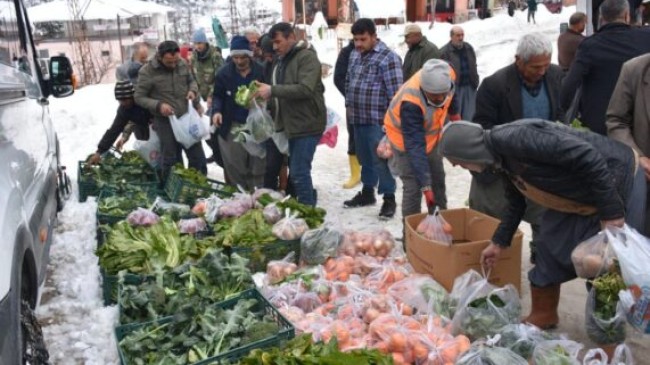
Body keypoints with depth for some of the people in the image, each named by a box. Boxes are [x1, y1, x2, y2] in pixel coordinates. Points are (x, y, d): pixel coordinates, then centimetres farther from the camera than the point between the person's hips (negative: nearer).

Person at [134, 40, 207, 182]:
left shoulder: (182, 64, -3)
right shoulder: (147, 72, -14)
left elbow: (191, 80, 15)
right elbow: (139, 97, -7)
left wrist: (193, 90, -8)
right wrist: (158, 105, -23)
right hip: (165, 122, -4)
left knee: (198, 157, 13)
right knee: (171, 160, 8)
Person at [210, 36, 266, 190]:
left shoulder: (260, 71, -5)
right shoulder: (224, 73, -4)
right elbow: (218, 95, 5)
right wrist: (216, 111, -13)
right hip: (232, 127, 0)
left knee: (258, 167, 11)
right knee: (234, 167, 9)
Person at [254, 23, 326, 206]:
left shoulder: (307, 57, -12)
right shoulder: (282, 60, 16)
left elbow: (305, 89, -26)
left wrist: (272, 90, -25)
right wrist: (267, 93, 6)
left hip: (307, 124, -9)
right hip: (292, 124, 9)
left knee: (299, 172, -9)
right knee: (296, 171, 15)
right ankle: (308, 202, 29)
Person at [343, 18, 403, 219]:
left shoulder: (388, 57, -12)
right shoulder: (354, 55, 12)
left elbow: (396, 91, -15)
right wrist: (349, 104, 16)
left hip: (378, 120, -7)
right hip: (358, 119, 8)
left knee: (381, 160, -4)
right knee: (365, 159, 17)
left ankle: (389, 199, 8)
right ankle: (367, 193, 31)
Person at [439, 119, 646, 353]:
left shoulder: (512, 138, -31)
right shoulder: (501, 159, 1)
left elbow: (587, 155, -33)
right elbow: (516, 203, 16)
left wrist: (611, 213, -28)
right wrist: (499, 243, 22)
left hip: (618, 182, -9)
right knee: (550, 250, 10)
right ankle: (543, 315, 28)